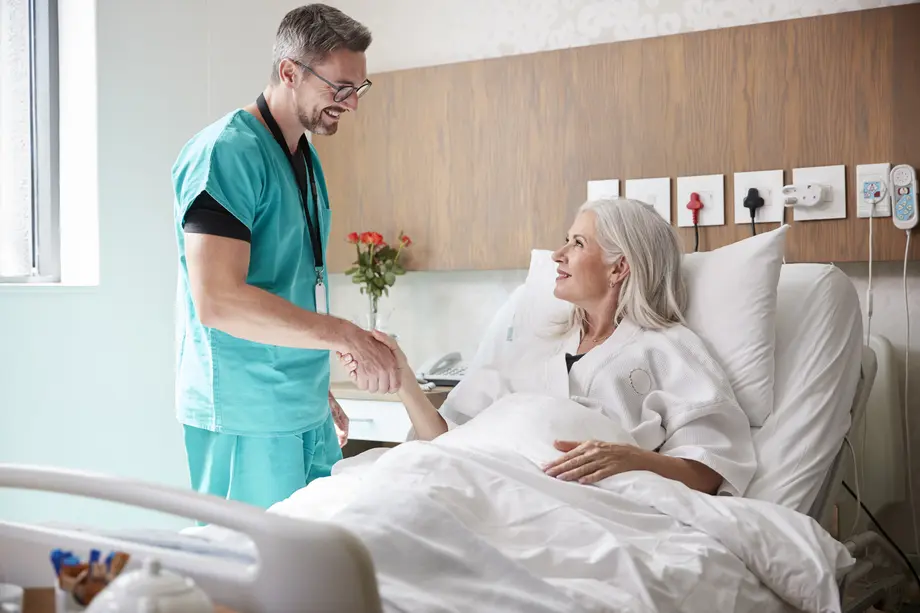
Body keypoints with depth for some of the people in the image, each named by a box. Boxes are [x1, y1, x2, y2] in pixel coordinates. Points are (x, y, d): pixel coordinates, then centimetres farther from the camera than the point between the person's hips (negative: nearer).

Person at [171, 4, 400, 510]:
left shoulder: (306, 159, 14)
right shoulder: (226, 151, -15)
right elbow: (217, 300, -24)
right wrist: (348, 336, -24)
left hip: (307, 414, 9)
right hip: (245, 421, -8)